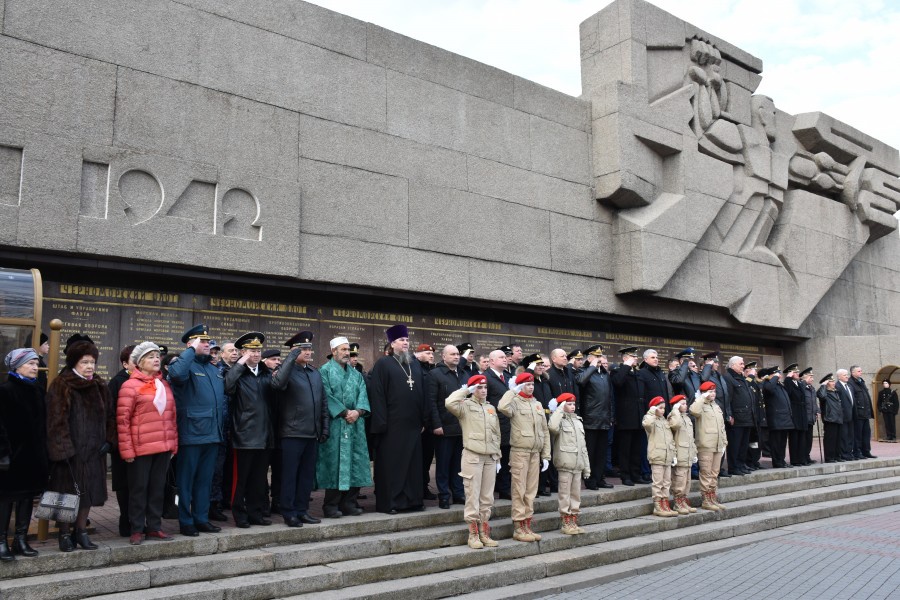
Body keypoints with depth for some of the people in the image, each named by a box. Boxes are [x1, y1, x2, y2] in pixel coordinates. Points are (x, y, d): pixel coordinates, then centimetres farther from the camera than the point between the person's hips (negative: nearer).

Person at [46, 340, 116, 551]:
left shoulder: (100, 386, 11)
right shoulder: (61, 386, -7)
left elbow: (110, 415, 13)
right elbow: (56, 419, -12)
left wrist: (108, 440, 2)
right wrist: (62, 448, -17)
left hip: (93, 450, 5)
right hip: (69, 450, -5)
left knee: (89, 490, 9)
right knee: (67, 491, 1)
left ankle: (81, 531, 20)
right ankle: (65, 534, 14)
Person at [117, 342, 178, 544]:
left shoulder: (164, 384, 12)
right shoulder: (130, 385, -6)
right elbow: (122, 420, -8)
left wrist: (174, 443, 12)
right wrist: (126, 450, -11)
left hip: (164, 447, 6)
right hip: (141, 448, -5)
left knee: (158, 488, 12)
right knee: (139, 488, 5)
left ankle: (154, 527, 22)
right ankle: (136, 529, 15)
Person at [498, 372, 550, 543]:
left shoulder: (538, 405, 13)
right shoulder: (515, 402, -4)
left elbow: (545, 431, 15)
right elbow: (503, 407, -29)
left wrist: (546, 455, 10)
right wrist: (512, 391, -14)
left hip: (536, 453, 6)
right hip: (519, 452, -6)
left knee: (531, 491, 10)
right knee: (519, 491, -1)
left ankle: (527, 526, 18)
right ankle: (519, 528, 6)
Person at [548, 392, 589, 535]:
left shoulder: (578, 421, 17)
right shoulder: (560, 420, -3)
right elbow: (552, 427, -31)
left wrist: (587, 467, 17)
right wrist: (559, 410, -19)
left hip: (578, 465, 6)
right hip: (565, 464, -6)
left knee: (576, 494, 10)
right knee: (565, 494, -1)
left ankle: (574, 522, 19)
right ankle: (566, 523, 7)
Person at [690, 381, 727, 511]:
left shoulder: (717, 407, 19)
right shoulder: (701, 406, -5)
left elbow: (722, 426, 23)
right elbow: (694, 410, -31)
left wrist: (724, 442, 16)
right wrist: (702, 398, -19)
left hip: (718, 446, 7)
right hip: (705, 446, -7)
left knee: (714, 473, 12)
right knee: (706, 473, -3)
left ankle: (713, 498, 19)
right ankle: (706, 500, 2)